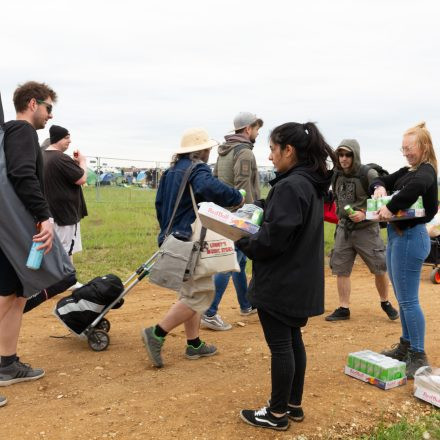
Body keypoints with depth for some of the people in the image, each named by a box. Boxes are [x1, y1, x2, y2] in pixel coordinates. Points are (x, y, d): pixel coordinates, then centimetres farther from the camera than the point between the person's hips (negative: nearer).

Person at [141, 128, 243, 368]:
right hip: (191, 241, -10)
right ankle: (157, 334, -8)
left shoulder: (171, 171, 16)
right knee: (201, 293, -5)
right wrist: (237, 198, -20)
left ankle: (194, 344, 23)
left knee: (190, 292, 17)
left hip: (173, 238, 10)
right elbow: (210, 188, -35)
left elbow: (160, 203, 20)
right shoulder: (198, 169, -12)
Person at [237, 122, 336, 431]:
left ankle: (277, 413, 18)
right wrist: (258, 207, 6)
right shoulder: (312, 184, 8)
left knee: (280, 346, 3)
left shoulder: (289, 186, -22)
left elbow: (273, 240, -23)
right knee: (293, 341, 18)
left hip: (280, 283, -9)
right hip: (301, 281, 9)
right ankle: (294, 405, 31)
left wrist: (243, 242, -7)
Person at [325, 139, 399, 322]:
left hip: (366, 229, -4)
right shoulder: (337, 175, 5)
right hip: (343, 229, 5)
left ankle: (385, 303, 28)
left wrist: (364, 213, -24)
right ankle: (343, 309, 16)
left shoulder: (369, 174, -12)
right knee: (341, 270, 5)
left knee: (379, 269, 4)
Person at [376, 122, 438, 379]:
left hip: (410, 237, -10)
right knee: (404, 298, 18)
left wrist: (391, 208, -30)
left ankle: (419, 357, 5)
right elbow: (382, 180, 17)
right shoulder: (407, 171, 13)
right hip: (397, 236, 10)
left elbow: (417, 185, -37)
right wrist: (380, 188, -6)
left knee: (408, 300, -5)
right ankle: (406, 345, 31)